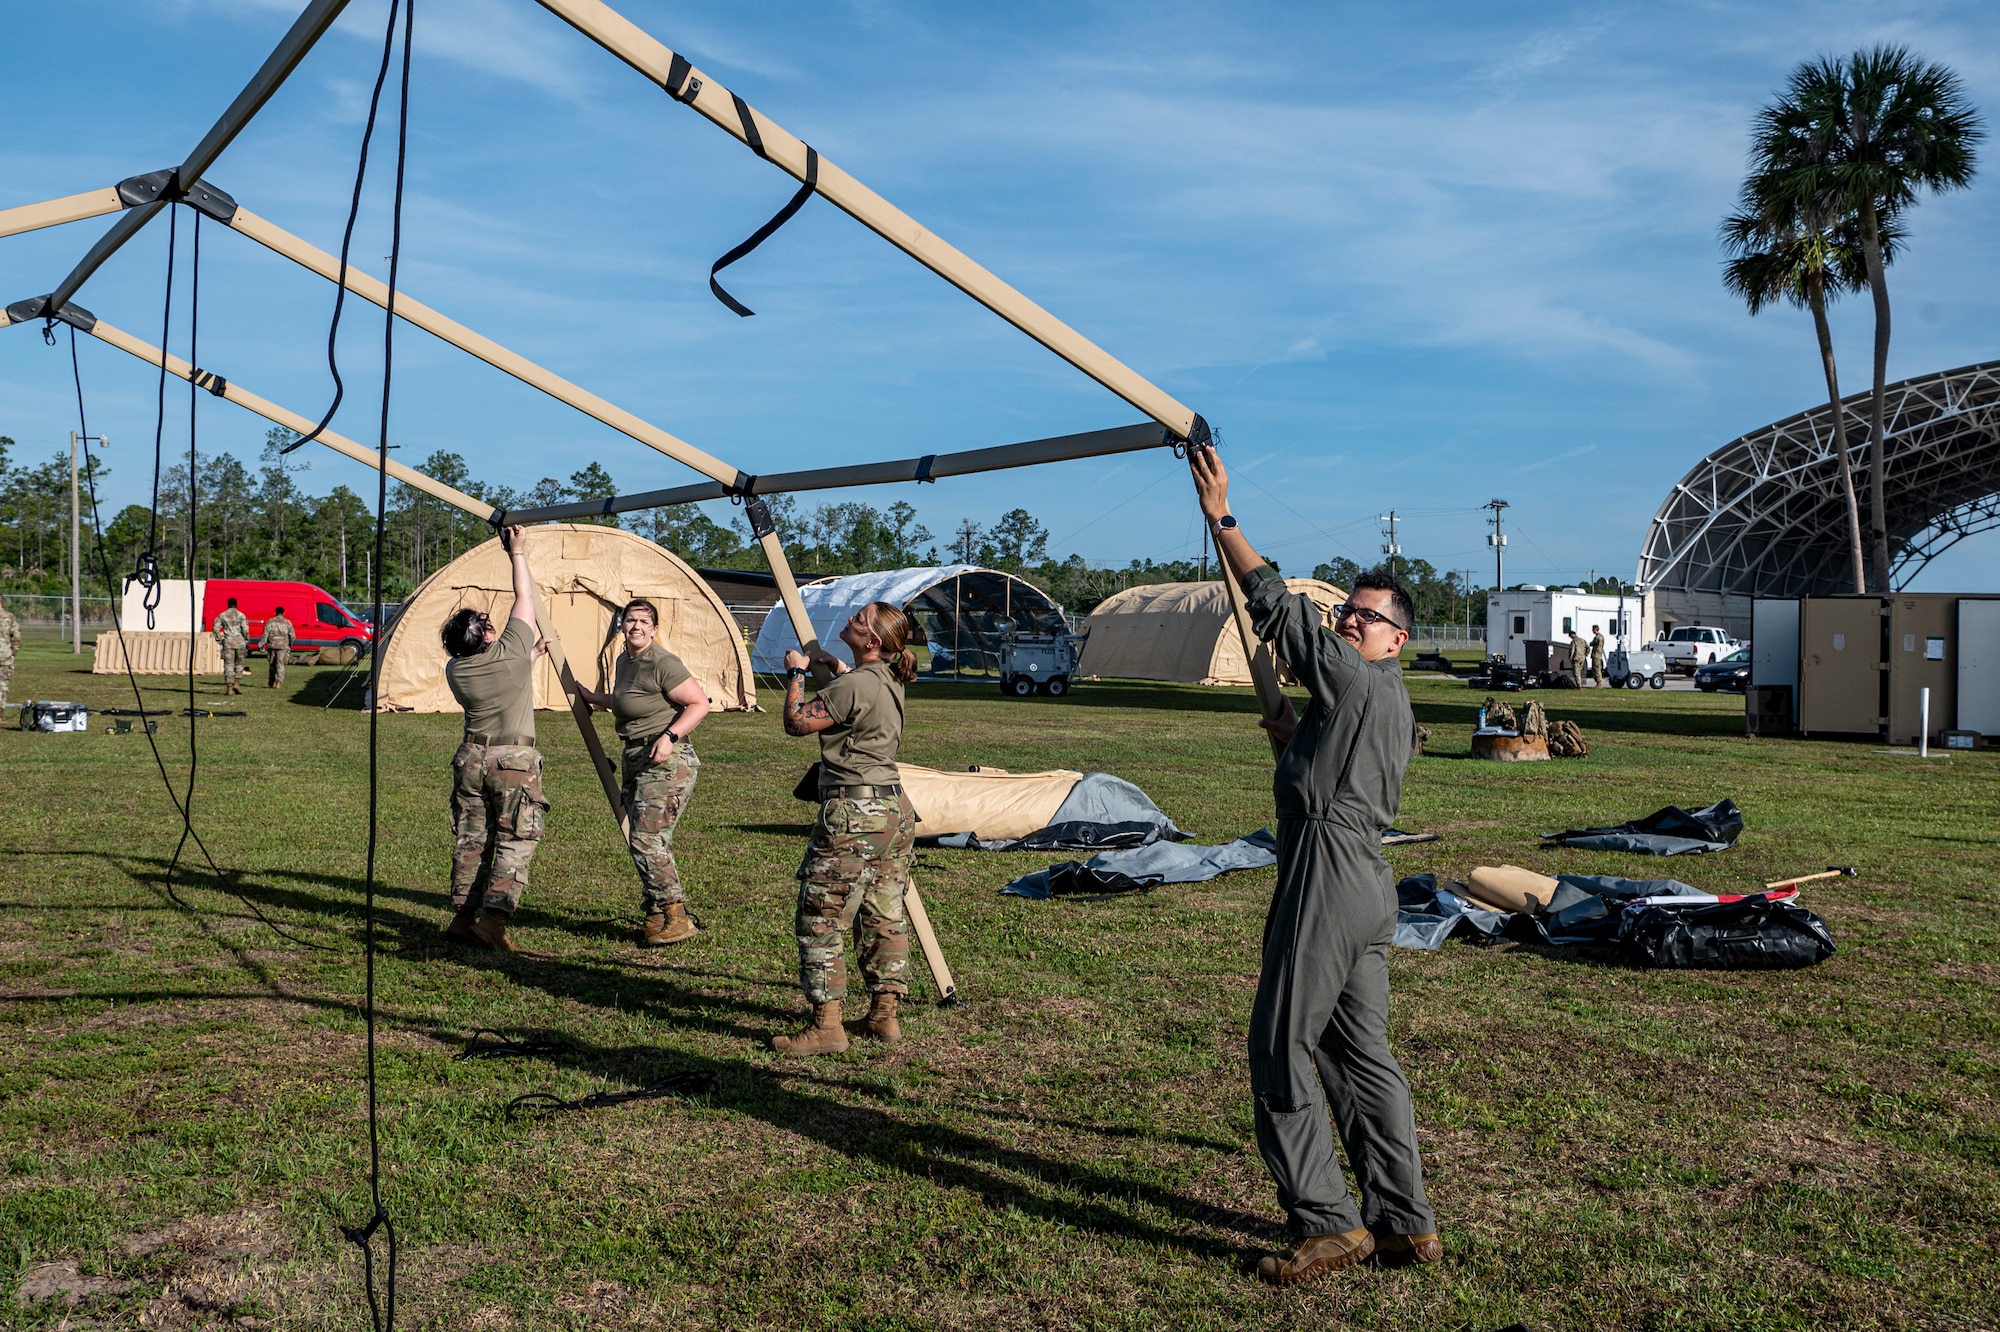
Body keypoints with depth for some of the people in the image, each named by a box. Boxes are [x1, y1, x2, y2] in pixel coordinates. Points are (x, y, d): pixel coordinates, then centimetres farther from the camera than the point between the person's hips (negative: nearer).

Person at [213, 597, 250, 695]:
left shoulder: (222, 615, 5)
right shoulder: (241, 615, 0)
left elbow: (215, 628, 0)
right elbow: (245, 629, -8)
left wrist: (219, 640, 10)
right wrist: (247, 641, 4)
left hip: (228, 643, 1)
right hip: (239, 642, -1)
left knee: (228, 665, 2)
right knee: (239, 663, 14)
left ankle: (229, 688, -1)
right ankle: (237, 683, 2)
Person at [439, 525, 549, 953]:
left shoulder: (456, 670, 4)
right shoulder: (511, 652, -10)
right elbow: (524, 597, 2)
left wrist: (531, 654, 32)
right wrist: (517, 552, 12)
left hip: (471, 757, 5)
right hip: (514, 759, -5)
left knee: (471, 841, 12)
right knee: (515, 842, -2)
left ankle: (462, 918, 16)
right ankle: (493, 918, -12)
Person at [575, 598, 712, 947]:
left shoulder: (662, 663, -15)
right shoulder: (624, 662, 15)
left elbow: (699, 703, -17)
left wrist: (669, 736, -24)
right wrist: (591, 697, 34)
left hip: (664, 761, -10)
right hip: (636, 760, 10)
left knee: (647, 840, -13)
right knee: (645, 841, 11)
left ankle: (675, 917, -6)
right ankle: (657, 917, 19)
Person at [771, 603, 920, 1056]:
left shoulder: (853, 685, -18)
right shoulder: (889, 680, 11)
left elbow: (797, 722, -10)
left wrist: (796, 673, 3)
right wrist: (835, 668, 34)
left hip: (855, 813, -10)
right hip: (896, 809, 10)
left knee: (820, 919, -3)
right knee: (884, 917, 14)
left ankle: (826, 1026, -1)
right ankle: (884, 1015, 19)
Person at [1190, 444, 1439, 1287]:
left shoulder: (1358, 680, -6)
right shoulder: (1393, 709, 22)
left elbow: (1274, 605, -9)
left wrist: (1221, 517, -5)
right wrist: (1298, 738, 21)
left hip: (1328, 880, -10)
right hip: (1365, 884, 10)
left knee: (1282, 1049, -4)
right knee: (1360, 1053, 13)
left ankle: (1325, 1224, -1)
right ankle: (1405, 1224, 17)